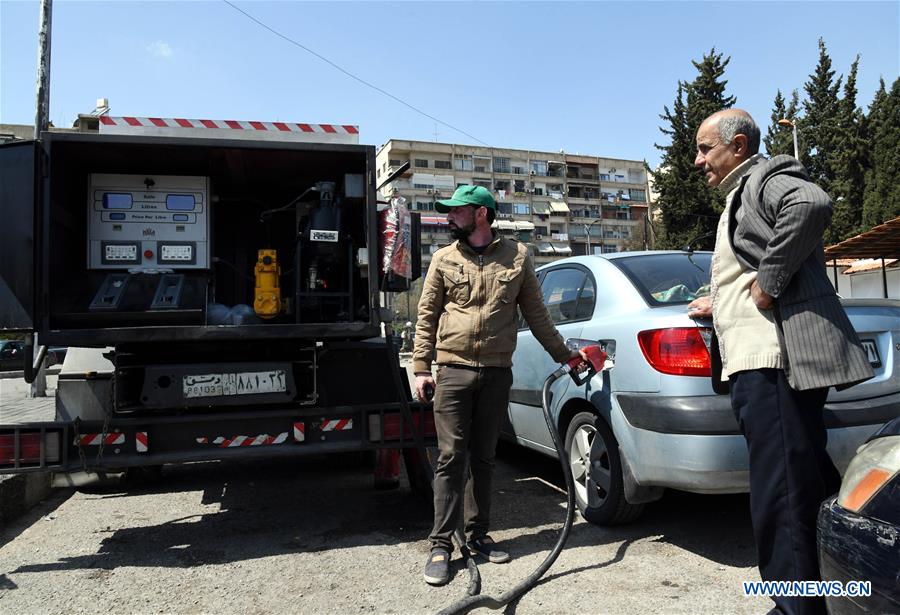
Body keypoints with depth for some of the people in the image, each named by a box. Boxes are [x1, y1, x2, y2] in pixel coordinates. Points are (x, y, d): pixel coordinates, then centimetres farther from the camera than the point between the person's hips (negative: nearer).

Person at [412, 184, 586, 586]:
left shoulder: (516, 256, 6)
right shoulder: (444, 259, 6)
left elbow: (535, 313, 12)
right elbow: (427, 316, 7)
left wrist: (564, 355, 14)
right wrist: (421, 367, 0)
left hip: (497, 372, 1)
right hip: (454, 371, -1)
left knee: (483, 458, 11)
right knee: (451, 457, -2)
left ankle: (477, 535, 25)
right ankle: (441, 545, 7)